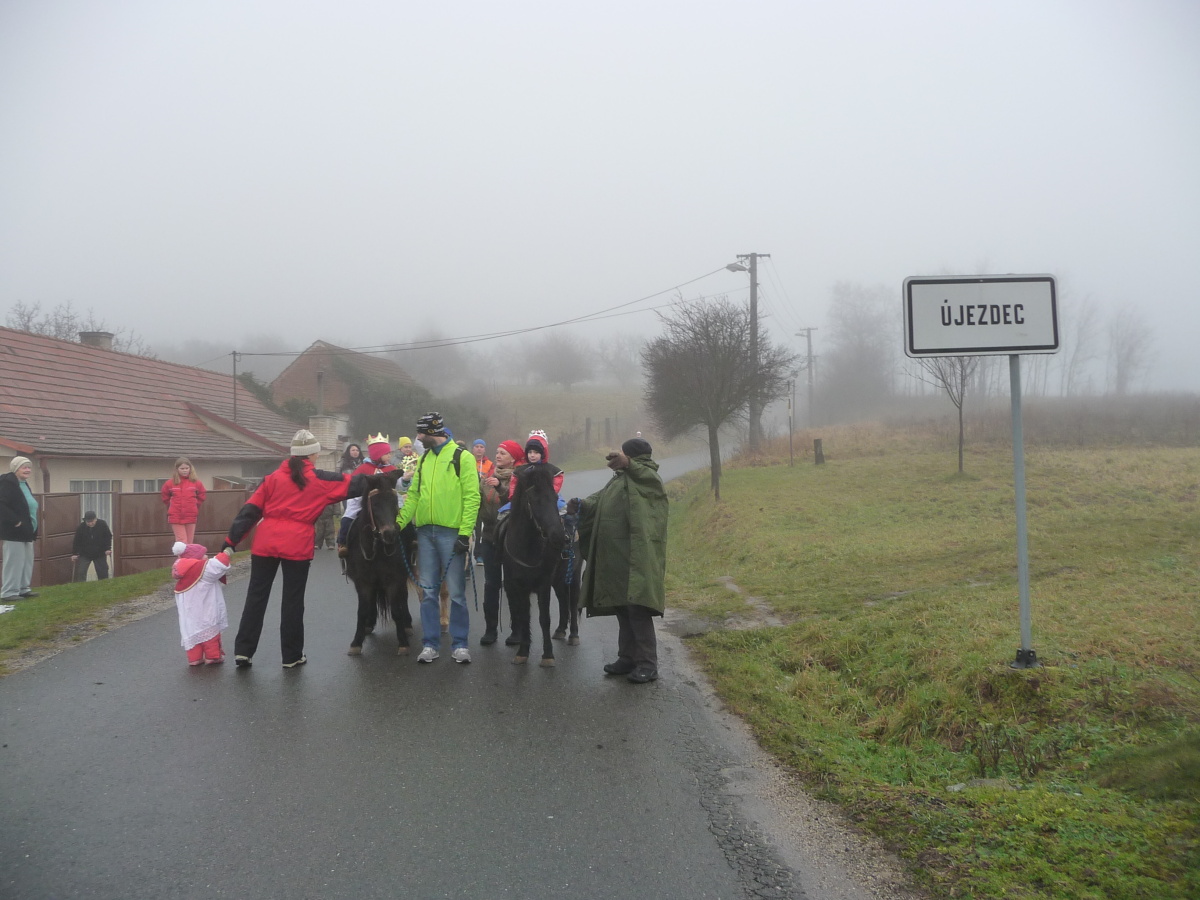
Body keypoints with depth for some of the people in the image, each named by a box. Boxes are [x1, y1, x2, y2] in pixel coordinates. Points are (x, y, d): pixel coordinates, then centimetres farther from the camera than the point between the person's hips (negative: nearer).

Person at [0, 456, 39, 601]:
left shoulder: (24, 484, 15)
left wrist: (32, 528, 13)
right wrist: (15, 521, -25)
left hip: (26, 531, 10)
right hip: (14, 531, -10)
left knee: (27, 561, 14)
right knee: (14, 561, -7)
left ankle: (23, 589, 23)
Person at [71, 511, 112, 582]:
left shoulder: (102, 524, -12)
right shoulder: (80, 527, -14)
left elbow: (108, 536, -2)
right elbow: (76, 541, -7)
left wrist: (108, 549, -9)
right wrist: (74, 553, -10)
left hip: (100, 554, 1)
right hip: (84, 555, -1)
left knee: (103, 573, 4)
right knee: (80, 573, -8)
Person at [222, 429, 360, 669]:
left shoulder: (273, 478, 10)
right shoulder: (319, 480, 2)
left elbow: (250, 510, 5)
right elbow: (354, 484, 8)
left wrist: (231, 540, 4)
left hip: (265, 543, 3)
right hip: (297, 545, -3)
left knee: (256, 597, 9)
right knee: (292, 601, 6)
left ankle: (243, 651, 10)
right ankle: (292, 656, 12)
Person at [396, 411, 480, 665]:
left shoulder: (462, 458, -4)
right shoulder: (423, 460, 15)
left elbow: (471, 498, -9)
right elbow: (414, 495, 14)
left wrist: (465, 533, -16)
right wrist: (399, 523, 2)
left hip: (452, 533, -6)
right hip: (425, 532, 6)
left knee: (456, 593, 0)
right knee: (428, 591, 7)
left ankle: (459, 644, 10)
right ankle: (430, 644, 14)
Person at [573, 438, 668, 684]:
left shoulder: (648, 477, -6)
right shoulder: (619, 479, 19)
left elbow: (646, 474, -30)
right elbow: (598, 501, 14)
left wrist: (627, 463, -52)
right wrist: (581, 505, -8)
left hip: (637, 557, -9)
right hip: (614, 557, 9)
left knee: (637, 608, -10)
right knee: (622, 608, 13)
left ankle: (648, 664, -4)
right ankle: (627, 658, 23)